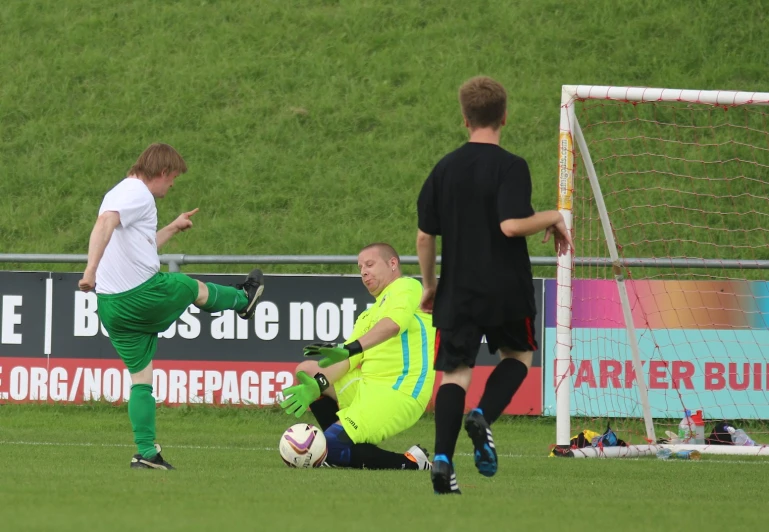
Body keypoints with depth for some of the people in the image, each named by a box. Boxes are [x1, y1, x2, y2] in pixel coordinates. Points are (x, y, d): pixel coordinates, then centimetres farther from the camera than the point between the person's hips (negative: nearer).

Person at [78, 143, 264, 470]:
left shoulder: (119, 194, 20)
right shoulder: (138, 194, -12)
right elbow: (105, 223, -31)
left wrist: (172, 229, 41)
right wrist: (92, 268, -41)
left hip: (111, 307, 9)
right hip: (145, 294, -9)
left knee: (140, 379, 9)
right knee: (195, 288, 23)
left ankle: (146, 453, 3)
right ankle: (244, 300, 52)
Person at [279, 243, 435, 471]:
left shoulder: (406, 286, -2)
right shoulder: (368, 315, 25)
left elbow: (393, 324, -24)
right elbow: (349, 361, 15)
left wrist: (350, 348, -37)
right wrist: (317, 387, -3)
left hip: (398, 393, -9)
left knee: (330, 449, -19)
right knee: (306, 369, 10)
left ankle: (410, 463, -7)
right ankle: (346, 446, 4)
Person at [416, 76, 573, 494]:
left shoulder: (445, 169, 3)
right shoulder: (511, 167, -11)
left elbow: (424, 236, 4)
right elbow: (511, 224, -23)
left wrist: (429, 285, 17)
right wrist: (552, 218, -5)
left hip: (457, 290, 3)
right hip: (506, 288, -3)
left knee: (455, 372, 4)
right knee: (517, 355, 20)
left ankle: (442, 458, -11)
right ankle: (483, 417, -7)